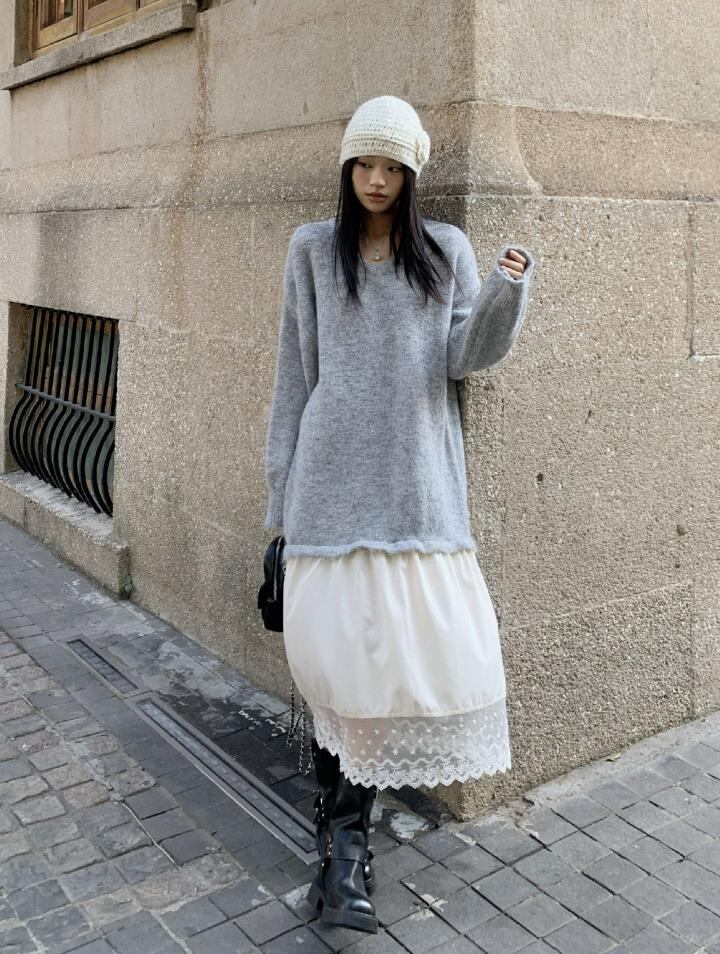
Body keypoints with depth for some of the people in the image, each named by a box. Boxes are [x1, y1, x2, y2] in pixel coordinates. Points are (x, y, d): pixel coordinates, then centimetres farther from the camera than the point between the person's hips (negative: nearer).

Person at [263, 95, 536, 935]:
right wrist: (280, 476, 8)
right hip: (335, 467, 0)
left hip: (416, 472, 1)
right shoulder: (312, 249, 9)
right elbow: (295, 368, 10)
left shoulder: (447, 249, 10)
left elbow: (467, 357, 2)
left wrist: (506, 293, -17)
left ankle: (342, 834, 11)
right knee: (336, 640, -6)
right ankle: (345, 835, 9)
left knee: (402, 635, -4)